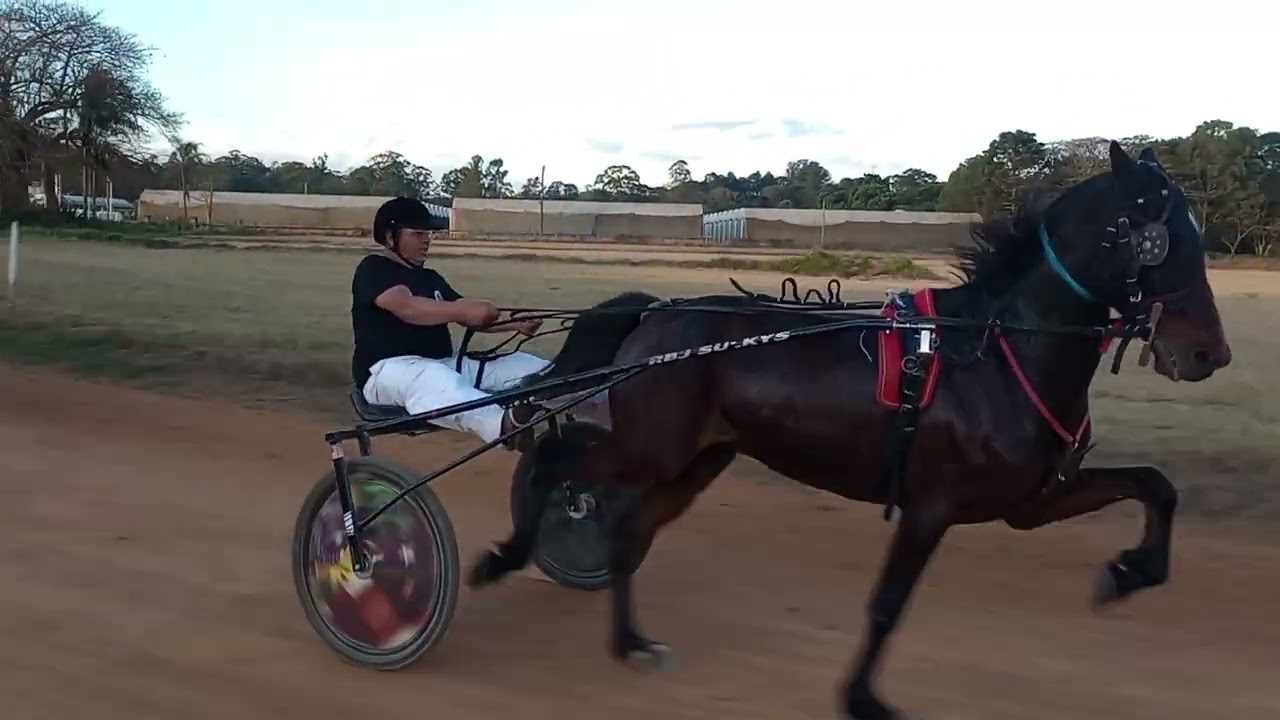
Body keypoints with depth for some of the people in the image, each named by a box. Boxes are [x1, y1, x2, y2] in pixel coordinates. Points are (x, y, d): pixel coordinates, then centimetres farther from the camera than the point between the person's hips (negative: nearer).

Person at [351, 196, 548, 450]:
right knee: (434, 380, -44)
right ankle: (506, 424, -73)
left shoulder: (430, 278, 24)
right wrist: (465, 309, -33)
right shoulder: (373, 269, -1)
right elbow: (407, 308, -21)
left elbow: (472, 318, 13)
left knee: (525, 364, -13)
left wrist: (517, 324, -6)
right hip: (389, 369, -8)